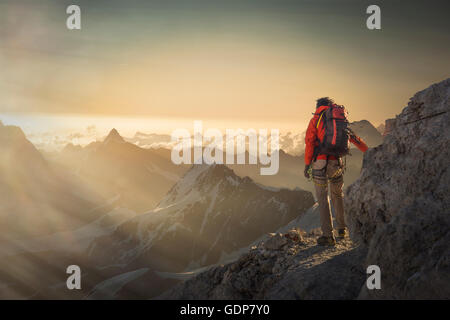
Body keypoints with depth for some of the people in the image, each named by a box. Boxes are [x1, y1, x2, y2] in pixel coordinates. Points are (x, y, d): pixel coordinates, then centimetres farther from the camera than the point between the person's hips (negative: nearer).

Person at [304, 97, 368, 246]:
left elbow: (309, 143, -6)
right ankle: (342, 228, 30)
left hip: (320, 162, -4)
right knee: (337, 194, 22)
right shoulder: (341, 120, 14)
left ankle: (327, 235, -5)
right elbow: (355, 139, 22)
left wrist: (307, 164, -2)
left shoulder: (316, 119, 2)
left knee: (322, 198, -1)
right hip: (337, 162, 4)